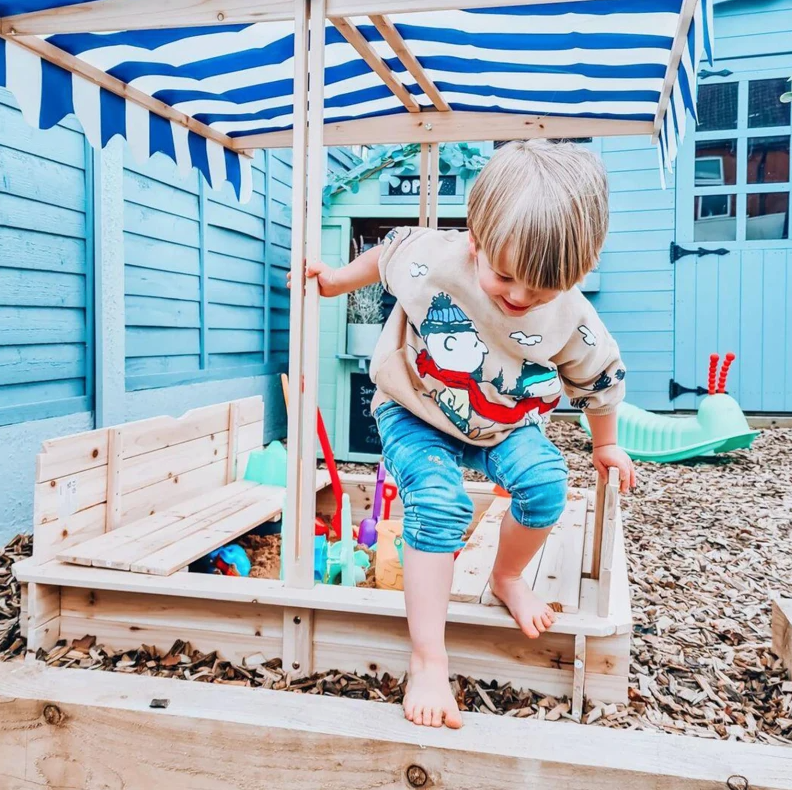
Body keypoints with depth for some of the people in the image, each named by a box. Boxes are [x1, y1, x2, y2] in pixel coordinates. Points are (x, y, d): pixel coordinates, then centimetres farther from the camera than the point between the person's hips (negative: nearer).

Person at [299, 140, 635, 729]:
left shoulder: (574, 320, -21)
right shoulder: (432, 259, -29)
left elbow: (600, 380, 0)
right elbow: (389, 253, -4)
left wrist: (606, 444, 12)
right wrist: (338, 280, 10)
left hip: (506, 424, 3)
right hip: (417, 414, -2)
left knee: (545, 480, -22)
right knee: (440, 503, -26)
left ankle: (508, 577, 11)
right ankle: (428, 660, -14)